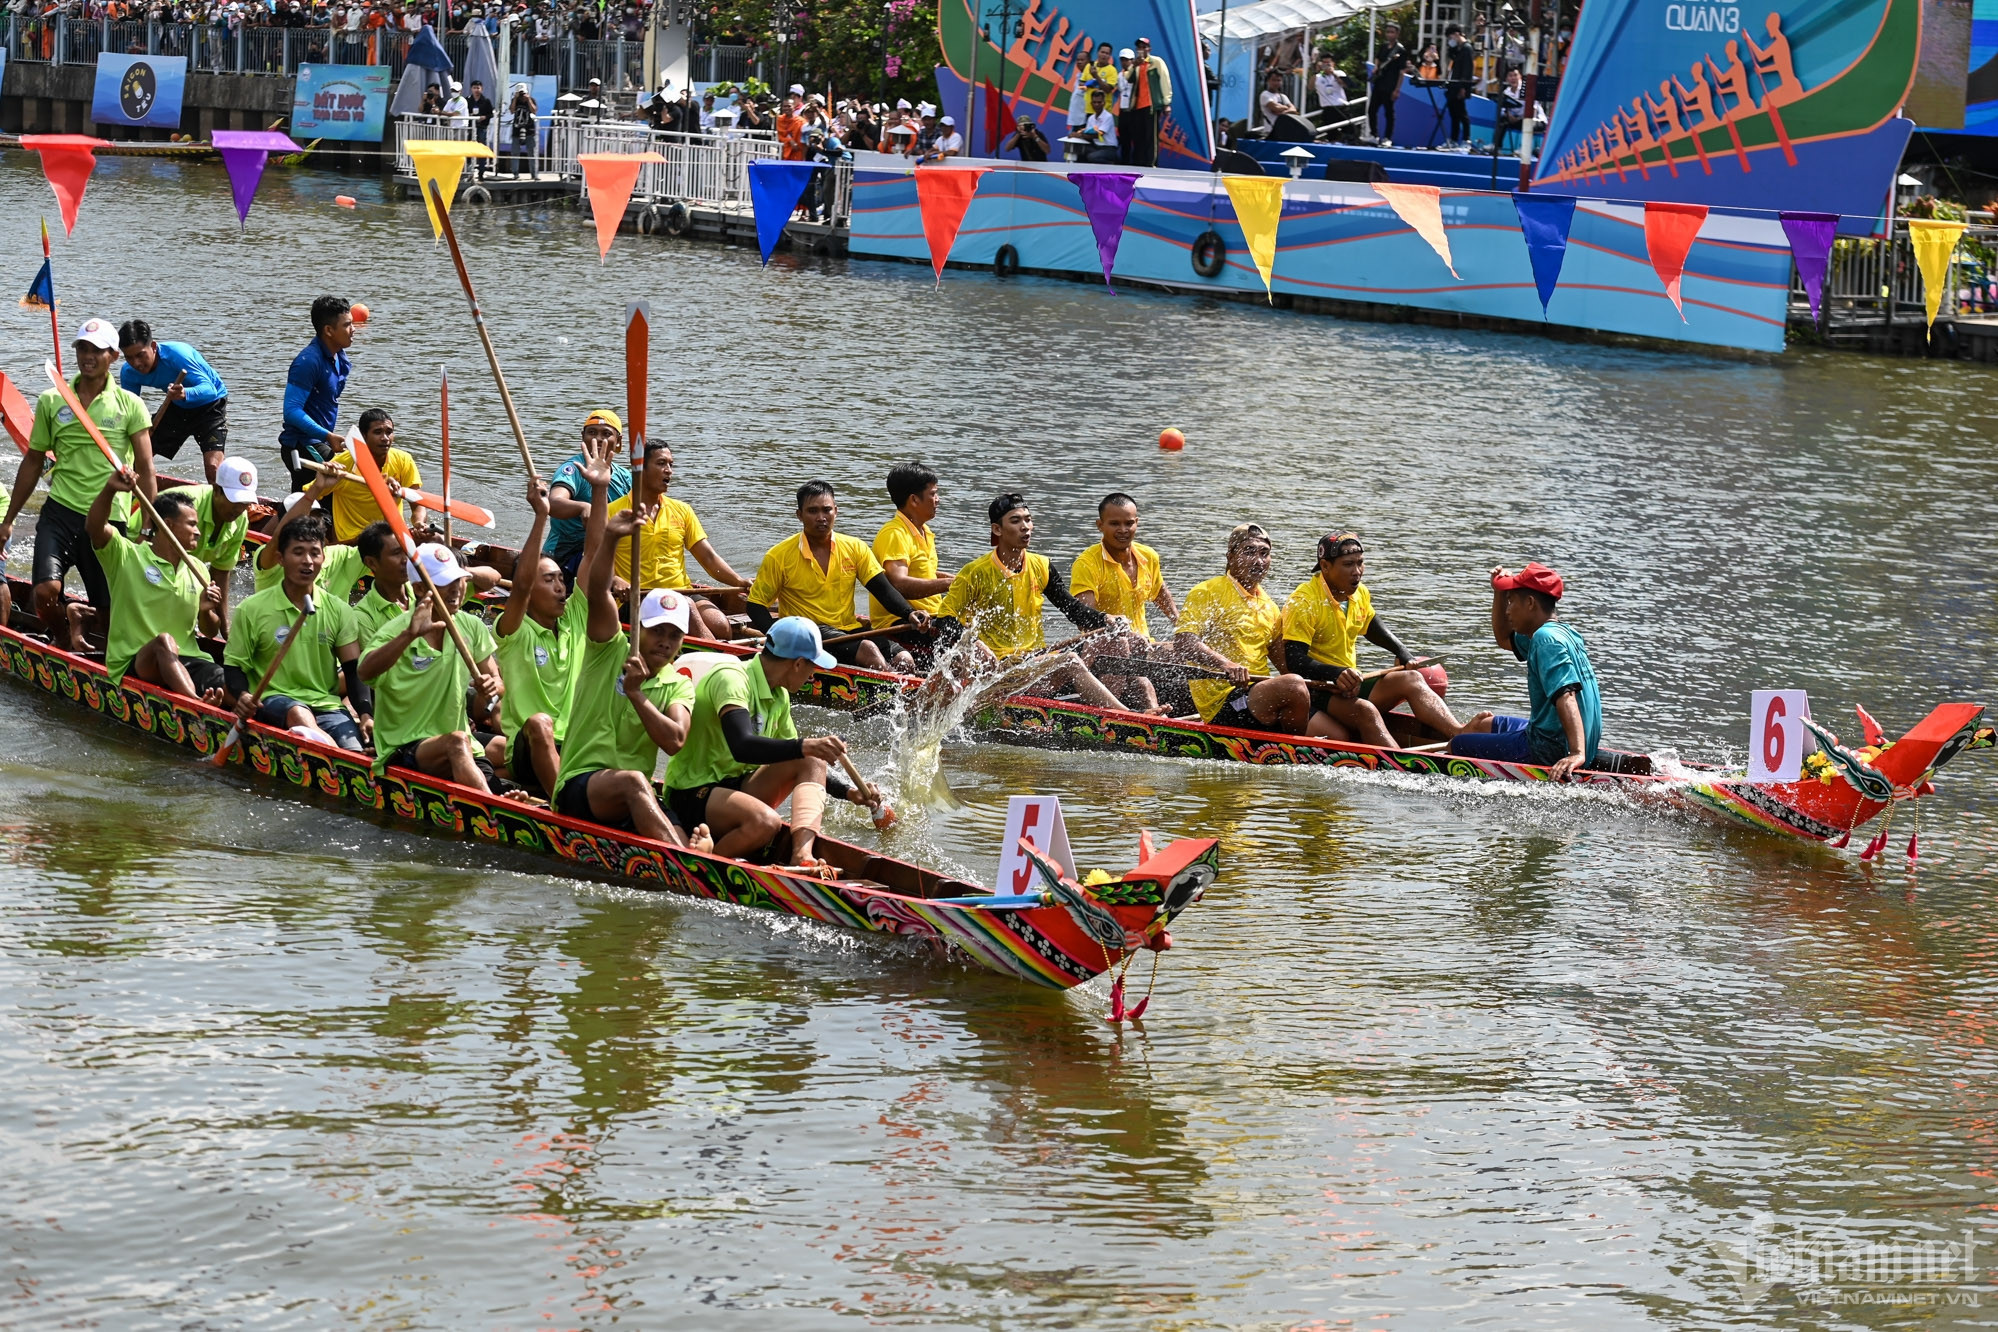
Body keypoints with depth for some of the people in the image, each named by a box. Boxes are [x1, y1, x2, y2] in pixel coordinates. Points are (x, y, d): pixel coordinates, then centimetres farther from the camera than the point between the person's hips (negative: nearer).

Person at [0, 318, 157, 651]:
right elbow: (33, 462, 15)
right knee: (46, 591, -20)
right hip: (61, 511, 1)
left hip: (110, 517, -1)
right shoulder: (51, 402, 7)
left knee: (109, 613, 3)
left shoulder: (130, 406, 2)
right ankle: (63, 643, 9)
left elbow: (145, 468, -1)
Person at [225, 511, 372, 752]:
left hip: (327, 705, 3)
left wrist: (366, 714, -8)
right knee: (298, 714, -41)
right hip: (273, 701, -3)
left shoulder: (339, 611, 12)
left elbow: (354, 670, 9)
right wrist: (242, 695, -17)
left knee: (356, 748, -31)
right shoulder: (252, 609, 4)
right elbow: (234, 666, 6)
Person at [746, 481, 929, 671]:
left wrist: (909, 613, -19)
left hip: (850, 631, 4)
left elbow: (884, 590, 3)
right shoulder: (779, 557, -2)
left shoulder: (855, 548, 8)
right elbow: (756, 606, 1)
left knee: (904, 660, -21)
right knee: (867, 649, -31)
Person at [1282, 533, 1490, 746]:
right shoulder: (1303, 603, -15)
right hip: (1315, 691, -8)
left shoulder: (1360, 595, 11)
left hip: (1350, 683, 8)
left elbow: (1374, 628, 33)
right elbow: (1295, 661, -23)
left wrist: (1402, 653, 19)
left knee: (1411, 679, -12)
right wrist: (1336, 674, -37)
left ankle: (1459, 732, -34)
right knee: (1364, 709, -34)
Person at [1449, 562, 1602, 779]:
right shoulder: (1561, 632, 13)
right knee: (1489, 724, 35)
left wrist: (1577, 754, -42)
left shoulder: (1545, 639, -19)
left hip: (1549, 750, -11)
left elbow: (1566, 696, -32)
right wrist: (1499, 592, 18)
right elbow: (1504, 638, 32)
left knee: (1456, 746, -2)